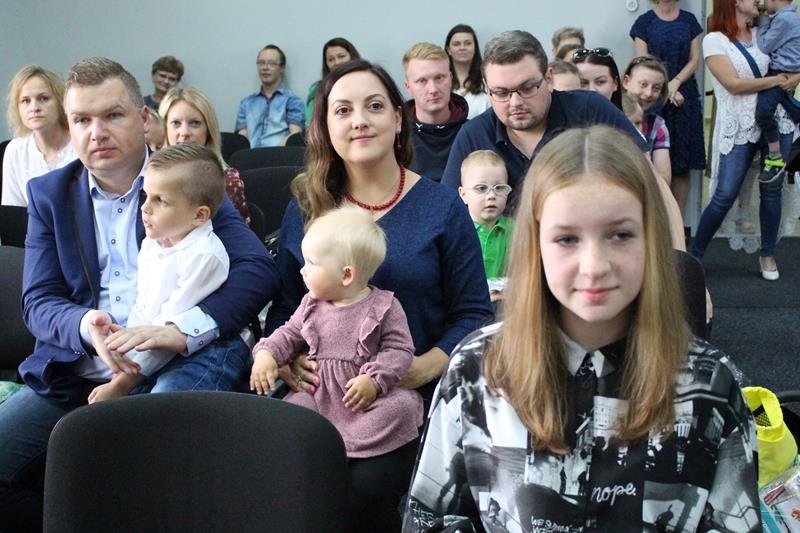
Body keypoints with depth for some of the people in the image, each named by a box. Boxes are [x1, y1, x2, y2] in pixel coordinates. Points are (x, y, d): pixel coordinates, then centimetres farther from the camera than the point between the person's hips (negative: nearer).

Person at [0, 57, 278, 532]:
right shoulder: (49, 194, 14)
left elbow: (259, 270, -7)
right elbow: (38, 301, 7)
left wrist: (181, 330, -24)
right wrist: (87, 327, -18)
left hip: (182, 361, -3)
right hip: (79, 372, 4)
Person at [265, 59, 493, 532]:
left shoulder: (441, 206, 2)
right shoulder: (305, 208, 11)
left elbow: (472, 314, 1)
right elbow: (284, 307, 13)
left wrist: (425, 367, -16)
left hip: (411, 398, -2)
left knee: (367, 488, -26)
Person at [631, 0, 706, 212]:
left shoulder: (689, 20, 11)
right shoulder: (645, 21, 3)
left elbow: (694, 59, 6)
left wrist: (675, 83, -10)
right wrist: (665, 89, -10)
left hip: (684, 96, 2)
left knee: (683, 165, 1)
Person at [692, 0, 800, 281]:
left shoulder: (762, 34, 13)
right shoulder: (714, 40, -4)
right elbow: (734, 84, -13)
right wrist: (776, 80, -7)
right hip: (738, 127, -5)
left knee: (772, 191, 7)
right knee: (724, 196, -8)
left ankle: (768, 254, 22)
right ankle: (694, 254, 6)